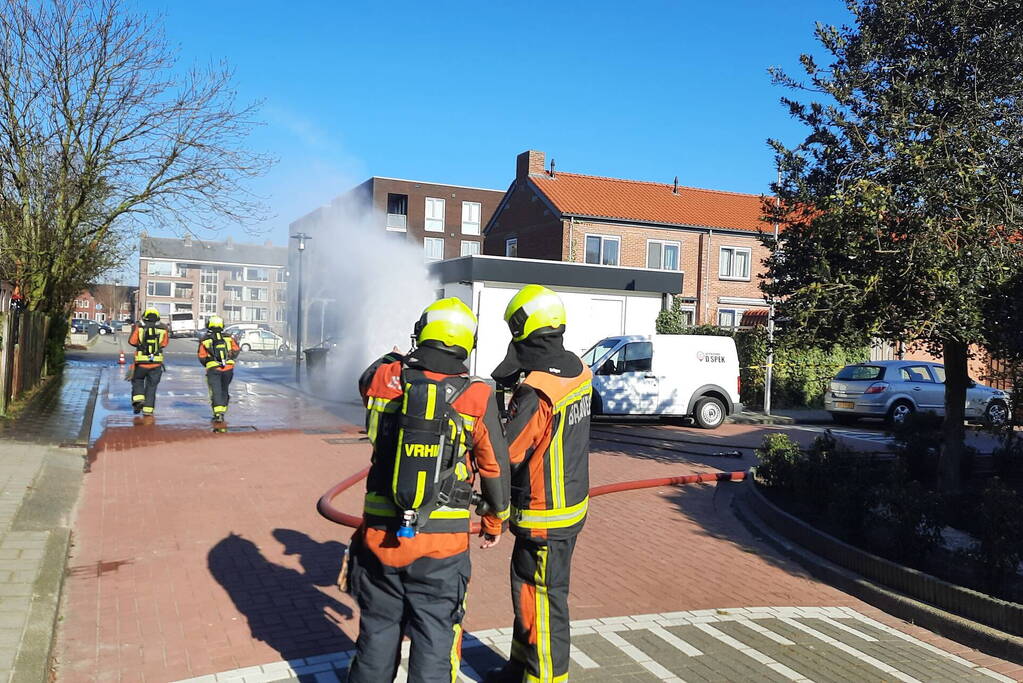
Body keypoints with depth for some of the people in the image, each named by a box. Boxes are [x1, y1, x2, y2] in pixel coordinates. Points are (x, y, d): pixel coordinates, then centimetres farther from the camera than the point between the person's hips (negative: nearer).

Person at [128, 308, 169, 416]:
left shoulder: (139, 328, -3)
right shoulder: (163, 330, -1)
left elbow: (132, 341, 1)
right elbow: (164, 344, 5)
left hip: (141, 362, -1)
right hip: (156, 363, 1)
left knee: (137, 380, 22)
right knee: (151, 386, 10)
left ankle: (138, 398, 1)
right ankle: (148, 408, 9)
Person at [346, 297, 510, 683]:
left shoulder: (384, 379, -8)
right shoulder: (476, 398, -11)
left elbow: (367, 380, 18)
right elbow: (495, 467, -2)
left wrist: (400, 360, 33)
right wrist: (495, 521, 13)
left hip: (380, 534, 2)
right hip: (442, 545, -2)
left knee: (378, 632, 20)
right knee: (434, 638, 13)